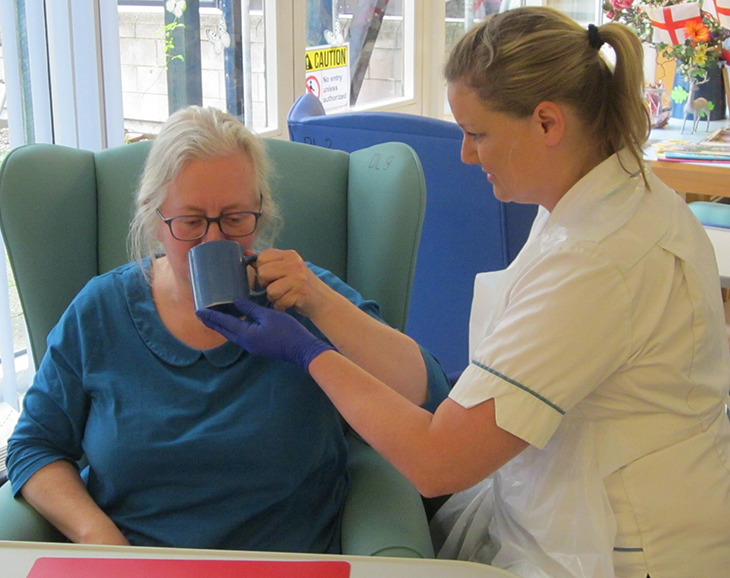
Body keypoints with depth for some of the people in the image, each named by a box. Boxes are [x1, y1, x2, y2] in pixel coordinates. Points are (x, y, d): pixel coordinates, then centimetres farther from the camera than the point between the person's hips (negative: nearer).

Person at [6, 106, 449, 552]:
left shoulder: (300, 297, -1)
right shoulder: (100, 311, 3)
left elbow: (428, 396, -10)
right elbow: (34, 446, 8)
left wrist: (322, 303, -19)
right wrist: (97, 535, -9)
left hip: (286, 564, -2)